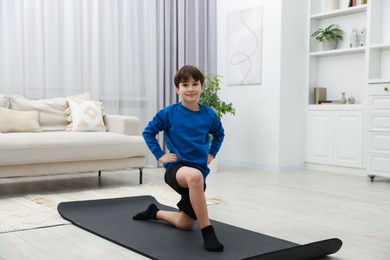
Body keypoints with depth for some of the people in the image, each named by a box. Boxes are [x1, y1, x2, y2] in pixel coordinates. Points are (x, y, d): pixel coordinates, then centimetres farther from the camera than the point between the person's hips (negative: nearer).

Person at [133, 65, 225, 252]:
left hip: (199, 171, 5)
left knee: (185, 224, 12)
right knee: (194, 176, -43)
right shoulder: (169, 113, -6)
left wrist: (211, 154, 11)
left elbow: (219, 134, 21)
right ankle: (207, 232, -32)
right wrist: (160, 155, -2)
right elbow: (148, 132, 5)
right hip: (176, 168, -4)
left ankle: (155, 213, 43)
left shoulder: (209, 114, 1)